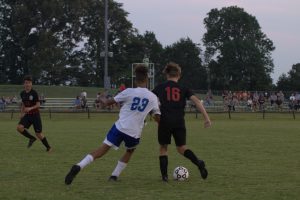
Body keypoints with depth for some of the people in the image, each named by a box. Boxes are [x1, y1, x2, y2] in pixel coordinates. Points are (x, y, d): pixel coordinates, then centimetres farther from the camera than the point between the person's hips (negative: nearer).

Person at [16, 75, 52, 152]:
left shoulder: (34, 93, -13)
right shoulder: (22, 93, 4)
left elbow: (38, 105, -13)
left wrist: (30, 108, -28)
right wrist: (22, 113, 16)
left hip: (35, 115, -5)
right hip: (27, 115, 5)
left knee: (39, 134, -3)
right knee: (19, 127, -19)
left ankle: (48, 147, 18)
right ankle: (32, 138, 4)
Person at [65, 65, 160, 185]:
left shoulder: (129, 92, -2)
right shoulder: (152, 97, 3)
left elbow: (108, 102, 5)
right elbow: (157, 117, 9)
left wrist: (102, 99, 27)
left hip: (120, 127, -1)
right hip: (134, 132, 1)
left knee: (101, 151, -3)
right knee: (129, 151, 30)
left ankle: (78, 166, -23)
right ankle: (115, 175, 22)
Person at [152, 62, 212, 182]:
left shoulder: (160, 87, 8)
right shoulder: (183, 89, 10)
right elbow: (196, 101, 0)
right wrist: (206, 117, -2)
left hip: (165, 121, -1)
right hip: (179, 122, 2)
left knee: (163, 147, 14)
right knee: (181, 148, 12)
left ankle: (164, 175, 7)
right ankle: (199, 163, -13)